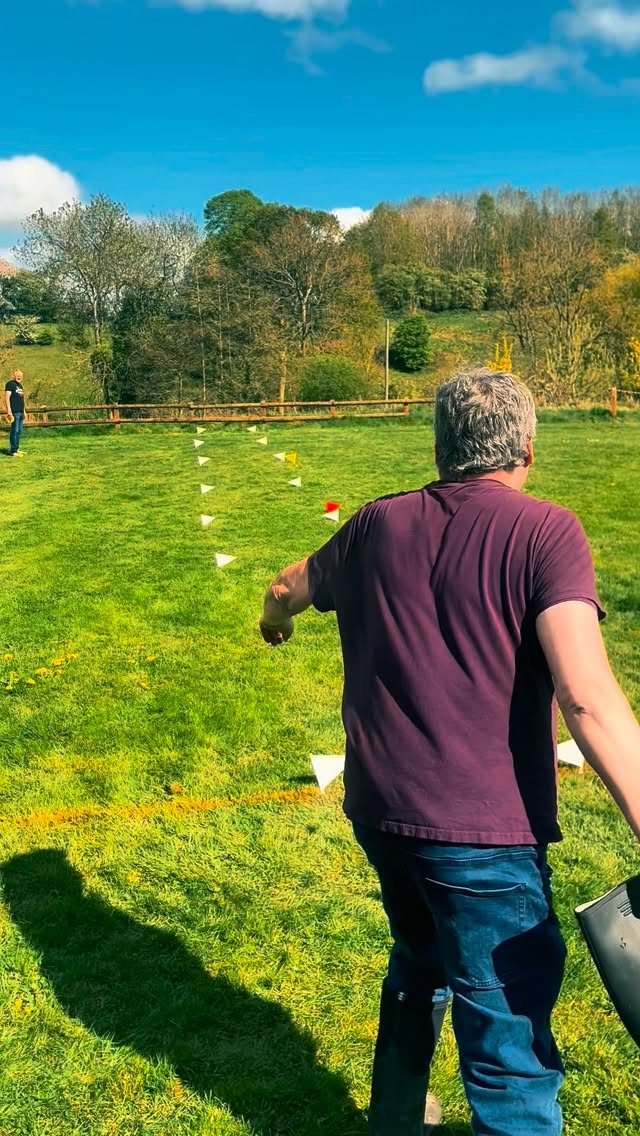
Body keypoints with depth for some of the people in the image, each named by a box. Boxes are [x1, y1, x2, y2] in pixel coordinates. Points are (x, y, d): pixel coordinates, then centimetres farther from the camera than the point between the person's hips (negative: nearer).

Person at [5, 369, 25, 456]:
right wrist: (9, 410, -18)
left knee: (19, 431, 10)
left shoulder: (20, 385, 20)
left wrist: (24, 411, 22)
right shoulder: (10, 384, -5)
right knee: (15, 430, -10)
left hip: (20, 411, 9)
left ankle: (16, 448, 17)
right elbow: (7, 397, -11)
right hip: (14, 412, -9)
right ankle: (13, 451, -10)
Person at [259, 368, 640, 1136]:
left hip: (378, 811, 7)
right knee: (513, 1052, 6)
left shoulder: (379, 526, 6)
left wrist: (275, 619, 47)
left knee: (419, 968, 31)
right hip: (481, 828, -6)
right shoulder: (543, 532, -10)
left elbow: (286, 590, 24)